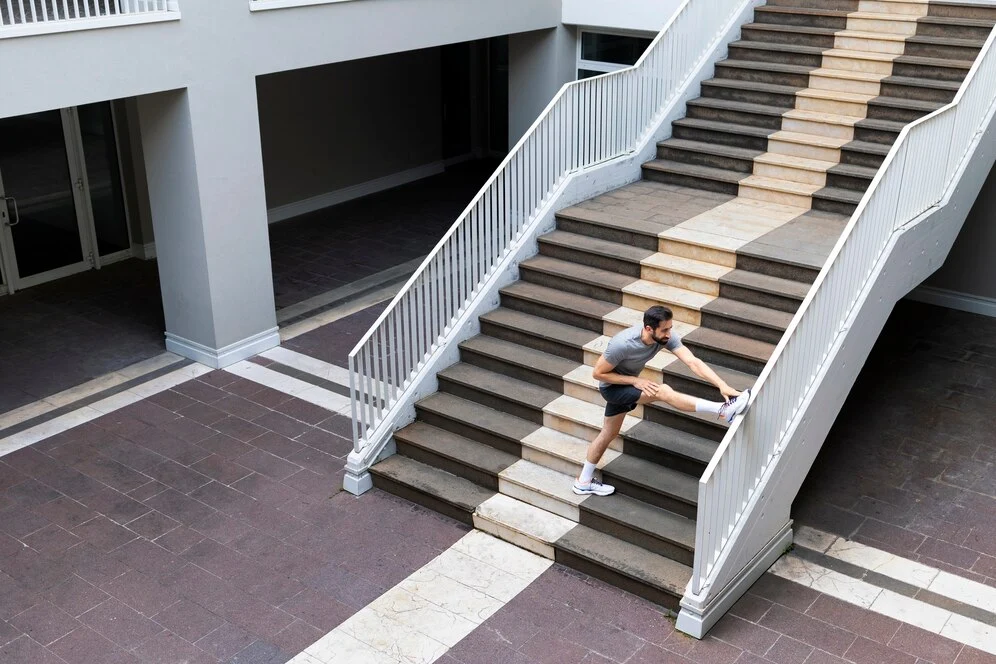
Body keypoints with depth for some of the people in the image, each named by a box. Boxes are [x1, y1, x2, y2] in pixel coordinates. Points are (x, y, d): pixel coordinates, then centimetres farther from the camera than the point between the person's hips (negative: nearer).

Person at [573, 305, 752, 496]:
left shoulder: (666, 336, -22)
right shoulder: (623, 344, -36)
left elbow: (693, 362, -29)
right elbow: (598, 373, -25)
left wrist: (722, 385, -40)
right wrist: (635, 380, -30)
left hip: (626, 385, 7)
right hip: (612, 387, -7)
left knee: (609, 433, 19)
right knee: (662, 391, -26)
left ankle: (584, 482, 34)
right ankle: (723, 409, -30)